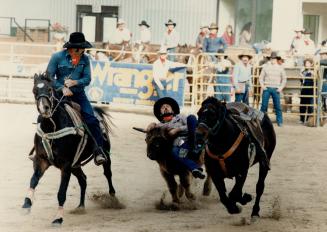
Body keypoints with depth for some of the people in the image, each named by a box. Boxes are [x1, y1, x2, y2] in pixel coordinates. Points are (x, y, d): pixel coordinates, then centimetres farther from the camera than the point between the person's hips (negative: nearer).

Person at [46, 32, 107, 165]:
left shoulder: (85, 59, 3)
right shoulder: (57, 57, -6)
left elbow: (87, 79, 2)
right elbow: (49, 76, -6)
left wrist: (75, 82, -18)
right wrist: (62, 88, -18)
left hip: (78, 93, 2)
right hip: (60, 93, -2)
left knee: (91, 119, -14)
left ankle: (98, 150, -15)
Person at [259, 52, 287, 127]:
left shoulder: (280, 68, 8)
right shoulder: (266, 67, 7)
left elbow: (284, 79, 12)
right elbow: (261, 77, 10)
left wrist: (281, 87, -1)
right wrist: (262, 85, -4)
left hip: (276, 89, 0)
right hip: (267, 88, 0)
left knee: (277, 106, -2)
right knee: (264, 105, -3)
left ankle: (280, 122, 3)